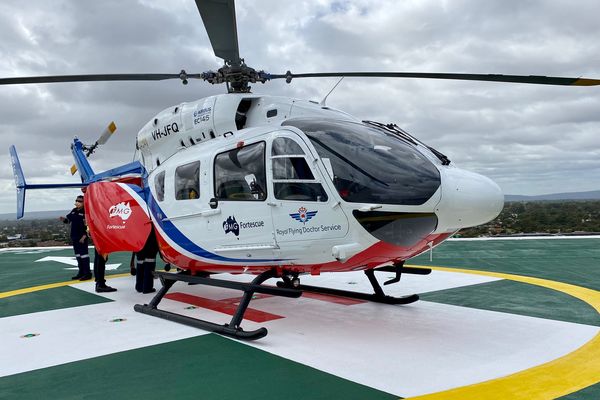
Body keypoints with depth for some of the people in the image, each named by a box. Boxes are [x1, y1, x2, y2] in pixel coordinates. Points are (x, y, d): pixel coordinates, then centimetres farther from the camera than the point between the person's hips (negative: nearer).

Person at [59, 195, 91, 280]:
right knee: (77, 254, 13)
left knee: (83, 254, -8)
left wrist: (84, 236, -20)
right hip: (74, 236, 9)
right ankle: (81, 272, 23)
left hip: (82, 237, -9)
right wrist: (64, 219, 2)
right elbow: (68, 219, 25)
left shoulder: (85, 212, -12)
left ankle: (87, 273, -3)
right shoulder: (73, 211, 12)